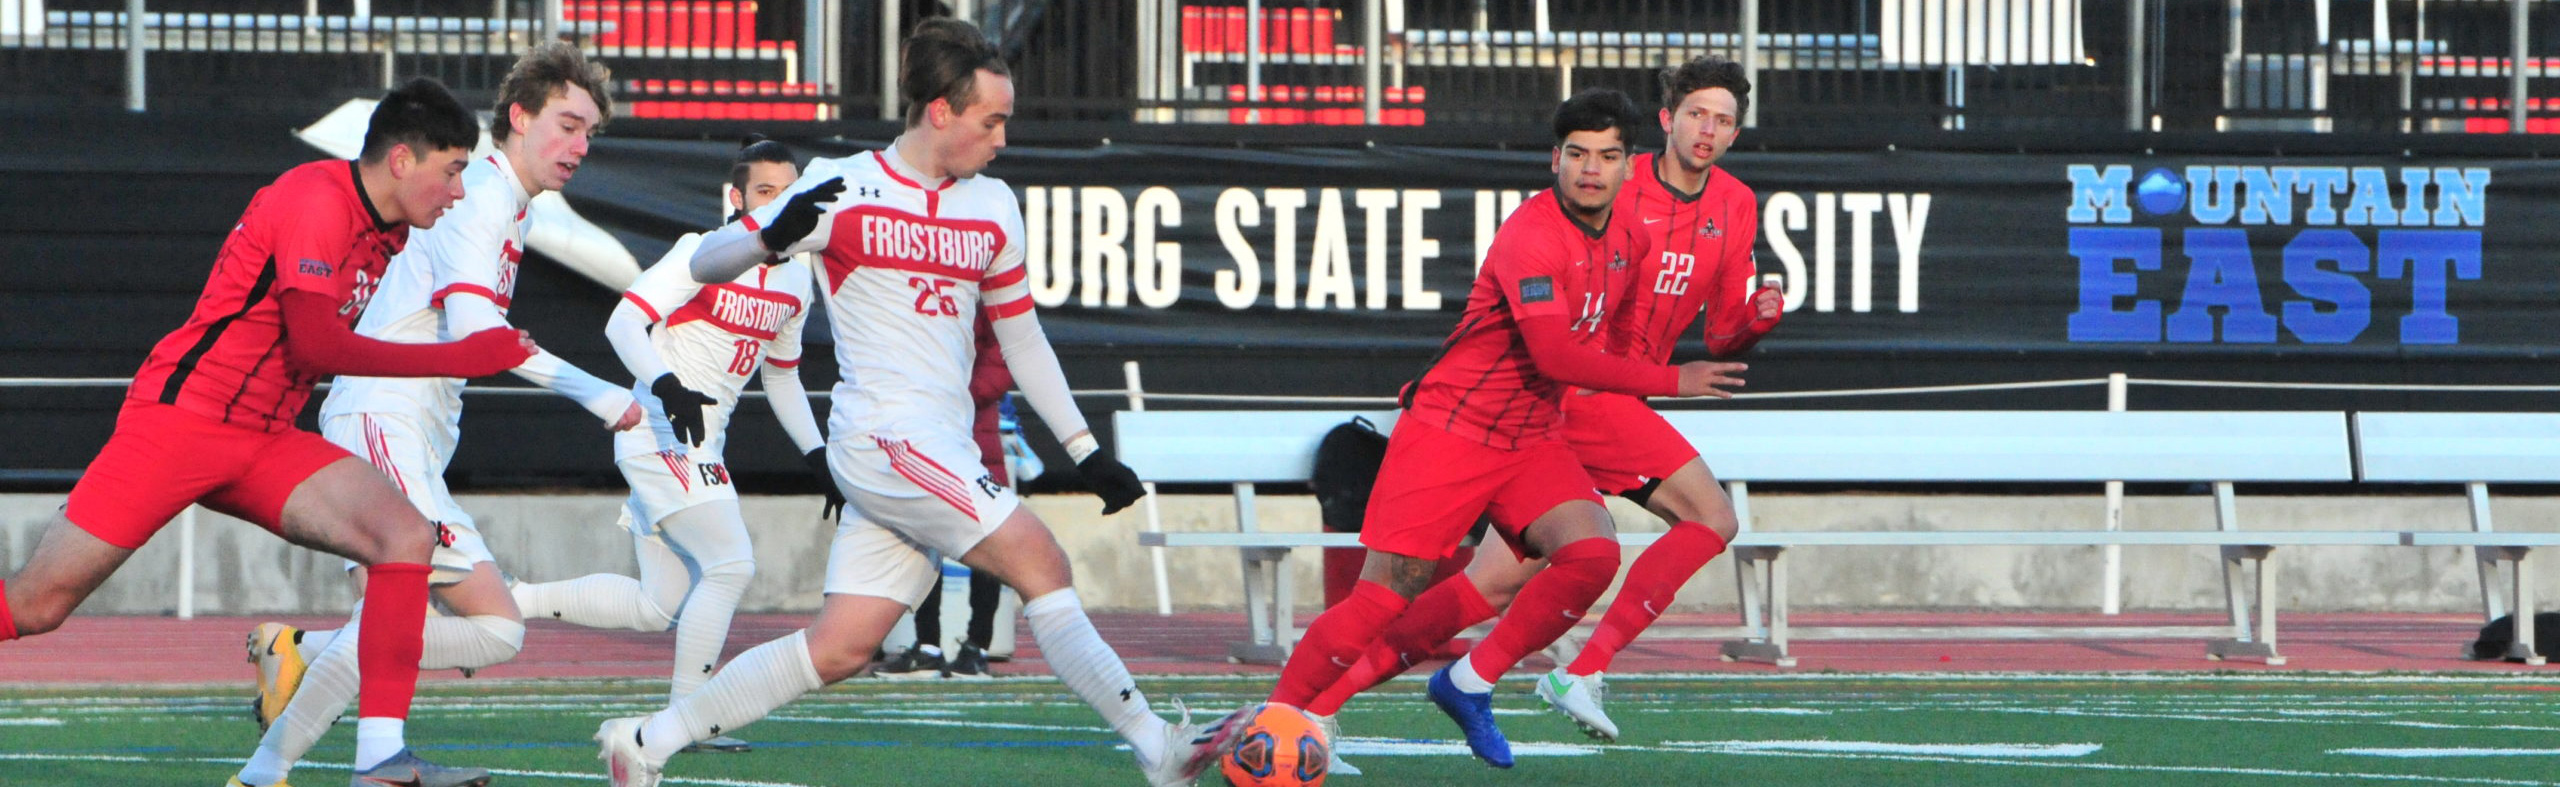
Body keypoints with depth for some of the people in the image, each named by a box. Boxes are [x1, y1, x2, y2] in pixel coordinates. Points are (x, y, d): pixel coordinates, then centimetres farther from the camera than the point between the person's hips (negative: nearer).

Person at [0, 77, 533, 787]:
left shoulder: (390, 232, 11)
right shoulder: (316, 201, -16)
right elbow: (317, 345, -22)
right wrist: (459, 359, -18)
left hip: (268, 441, 8)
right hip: (180, 416, -8)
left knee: (406, 535, -15)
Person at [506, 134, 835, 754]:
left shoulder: (796, 278, 12)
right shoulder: (703, 254, -12)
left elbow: (782, 376, 25)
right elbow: (624, 321, -20)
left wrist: (819, 457, 19)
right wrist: (667, 386, -36)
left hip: (701, 446, 9)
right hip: (661, 436, -9)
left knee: (656, 607, 8)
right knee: (731, 564, -16)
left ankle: (507, 601, 16)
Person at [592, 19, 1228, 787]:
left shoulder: (993, 206, 15)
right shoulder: (843, 189, -3)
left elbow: (1021, 337, 24)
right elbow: (704, 262, -2)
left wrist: (1085, 450, 19)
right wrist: (772, 236, -24)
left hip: (942, 453, 7)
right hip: (884, 434, -7)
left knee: (842, 646, 2)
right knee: (1037, 559, -18)